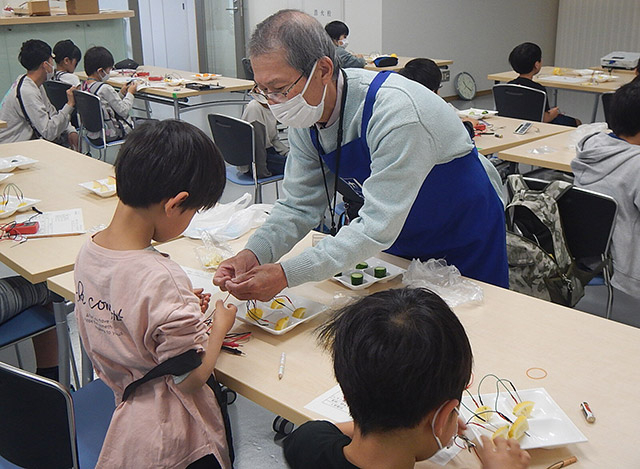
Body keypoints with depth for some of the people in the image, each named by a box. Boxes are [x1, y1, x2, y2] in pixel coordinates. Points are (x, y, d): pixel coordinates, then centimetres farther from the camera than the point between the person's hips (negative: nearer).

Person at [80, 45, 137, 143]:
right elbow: (123, 111, -15)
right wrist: (130, 93, -2)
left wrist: (121, 93, 9)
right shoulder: (105, 89, -24)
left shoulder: (83, 86, 2)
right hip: (110, 135, -9)